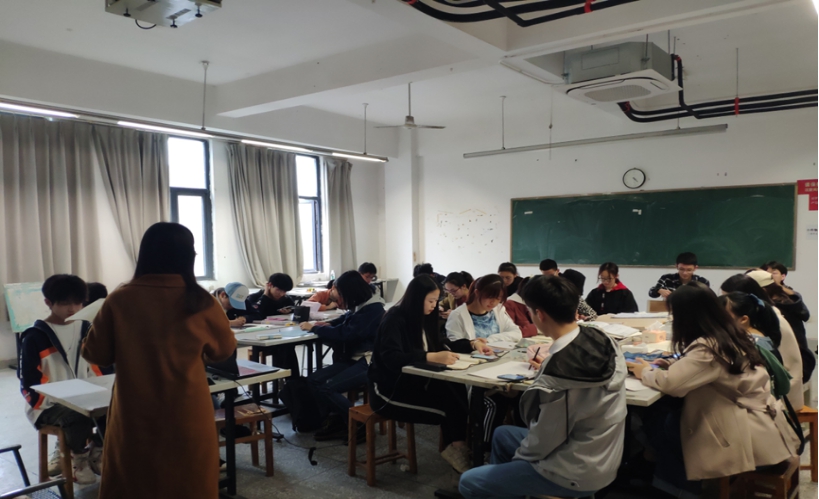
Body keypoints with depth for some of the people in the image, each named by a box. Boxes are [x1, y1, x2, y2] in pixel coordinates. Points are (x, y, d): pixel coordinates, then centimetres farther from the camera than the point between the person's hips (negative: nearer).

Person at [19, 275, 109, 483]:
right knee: (77, 418, -34)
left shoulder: (86, 329, 7)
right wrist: (54, 398, -20)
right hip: (48, 404, -4)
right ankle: (78, 459, -4)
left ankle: (96, 451, 5)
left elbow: (98, 366, 12)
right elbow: (29, 382, -9)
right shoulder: (35, 337, -8)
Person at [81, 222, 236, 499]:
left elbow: (96, 354, 2)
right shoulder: (201, 303, -11)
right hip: (187, 418, -1)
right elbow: (223, 351, 3)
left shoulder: (119, 301, -10)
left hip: (134, 419, 1)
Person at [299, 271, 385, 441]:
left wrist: (314, 328, -11)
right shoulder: (360, 306, 7)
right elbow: (346, 320, 30)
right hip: (353, 359, 9)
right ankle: (336, 421, 1)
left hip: (369, 363, -9)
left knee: (327, 388, -22)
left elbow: (345, 333, -22)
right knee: (313, 380, -7)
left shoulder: (373, 309, -18)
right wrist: (328, 324, 11)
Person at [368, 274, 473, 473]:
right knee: (449, 406, -24)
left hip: (414, 382, 8)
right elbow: (392, 358, -30)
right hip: (390, 388, -7)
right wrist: (432, 357, -38)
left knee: (458, 392, -21)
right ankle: (456, 448, -3)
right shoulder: (395, 319, -16)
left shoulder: (423, 318, 10)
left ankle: (457, 447, -10)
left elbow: (439, 344, 17)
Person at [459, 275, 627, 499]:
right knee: (502, 434, 25)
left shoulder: (558, 370, -33)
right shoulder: (603, 340, -10)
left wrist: (519, 456, -1)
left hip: (574, 473, -8)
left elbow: (542, 442, -20)